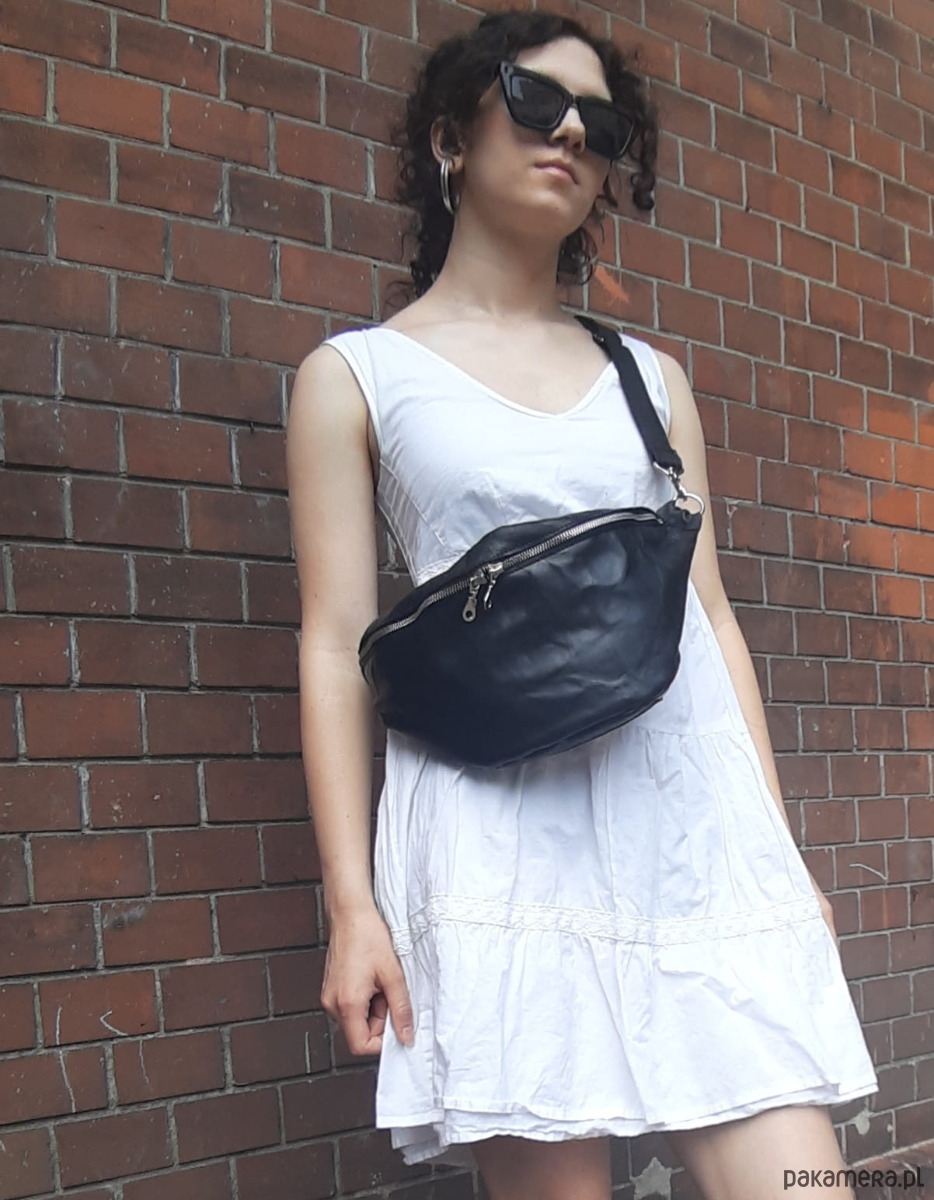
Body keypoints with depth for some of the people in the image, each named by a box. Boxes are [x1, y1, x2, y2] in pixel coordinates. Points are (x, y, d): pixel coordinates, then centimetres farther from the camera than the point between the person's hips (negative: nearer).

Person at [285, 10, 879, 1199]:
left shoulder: (652, 376, 18)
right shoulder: (355, 375, 8)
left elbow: (711, 617, 17)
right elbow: (337, 643, 1)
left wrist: (778, 845, 13)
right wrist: (351, 901, -5)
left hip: (697, 817, 4)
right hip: (500, 833, -3)